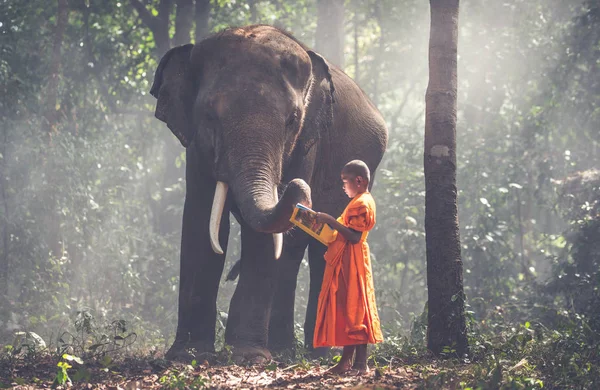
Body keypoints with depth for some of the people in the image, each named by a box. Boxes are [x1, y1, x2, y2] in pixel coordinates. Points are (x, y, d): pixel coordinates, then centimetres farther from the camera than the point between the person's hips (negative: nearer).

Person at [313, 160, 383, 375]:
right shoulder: (358, 202, 19)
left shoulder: (361, 204, -14)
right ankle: (347, 360, 11)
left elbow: (354, 236, -23)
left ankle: (360, 364, -13)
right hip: (344, 262, 11)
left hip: (351, 263, -11)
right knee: (346, 309, 10)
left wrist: (331, 221, -22)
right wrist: (329, 223, 15)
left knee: (353, 310, -11)